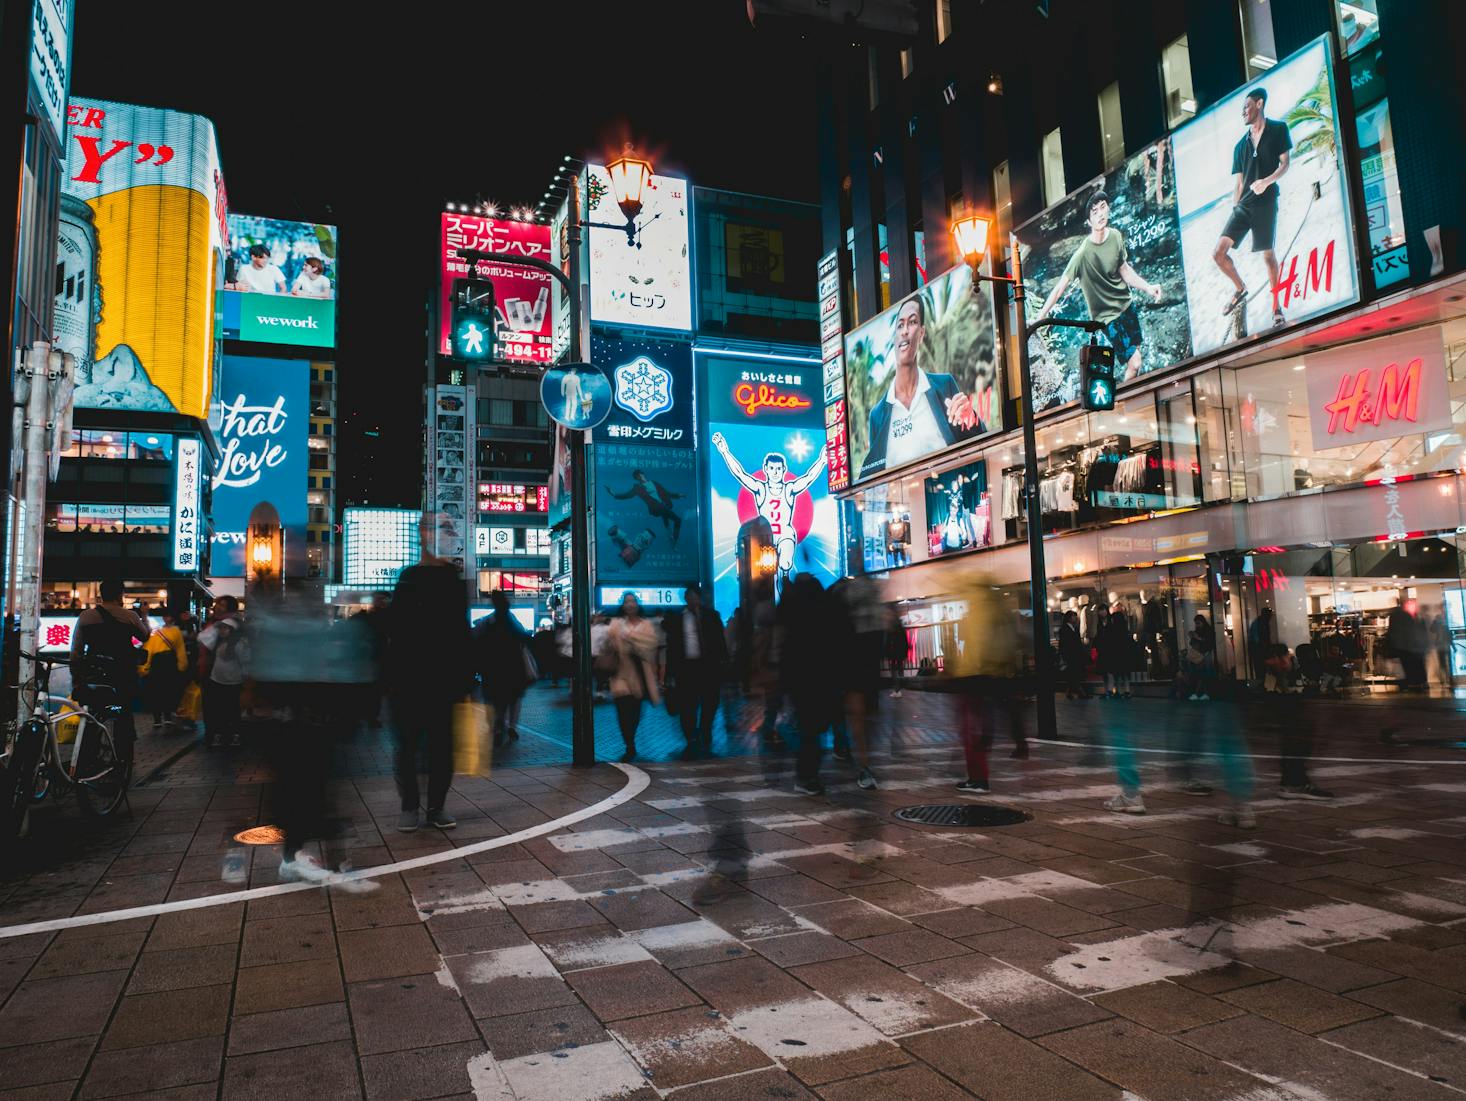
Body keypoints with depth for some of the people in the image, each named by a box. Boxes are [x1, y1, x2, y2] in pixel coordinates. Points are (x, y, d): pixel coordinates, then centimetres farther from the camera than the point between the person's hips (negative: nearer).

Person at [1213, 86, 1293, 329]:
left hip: (1265, 202, -4)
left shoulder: (1278, 129, 5)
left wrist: (1266, 181, -21)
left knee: (1268, 254, -3)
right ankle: (1240, 289, 17)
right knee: (1219, 252, -7)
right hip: (1243, 205, 4)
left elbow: (1284, 163, -2)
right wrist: (1234, 207, 9)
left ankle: (1276, 306, 8)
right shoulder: (1240, 144, 17)